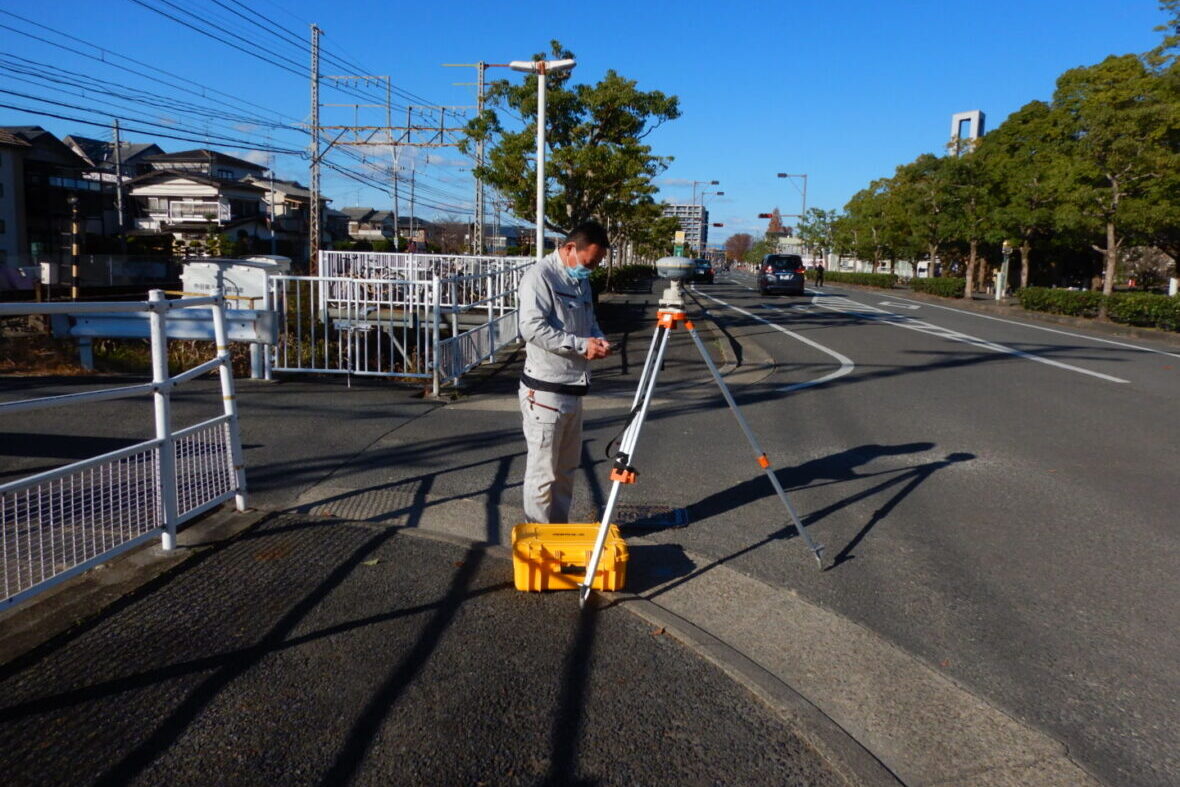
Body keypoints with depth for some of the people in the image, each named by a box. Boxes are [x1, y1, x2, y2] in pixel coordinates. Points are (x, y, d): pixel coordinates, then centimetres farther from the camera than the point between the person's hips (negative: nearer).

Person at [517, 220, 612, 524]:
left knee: (566, 467, 17)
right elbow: (532, 327, -23)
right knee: (543, 471, -1)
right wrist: (581, 345, -22)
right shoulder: (540, 276, -12)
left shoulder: (581, 281, 16)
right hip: (545, 392, -9)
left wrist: (598, 339, 4)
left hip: (573, 390, 9)